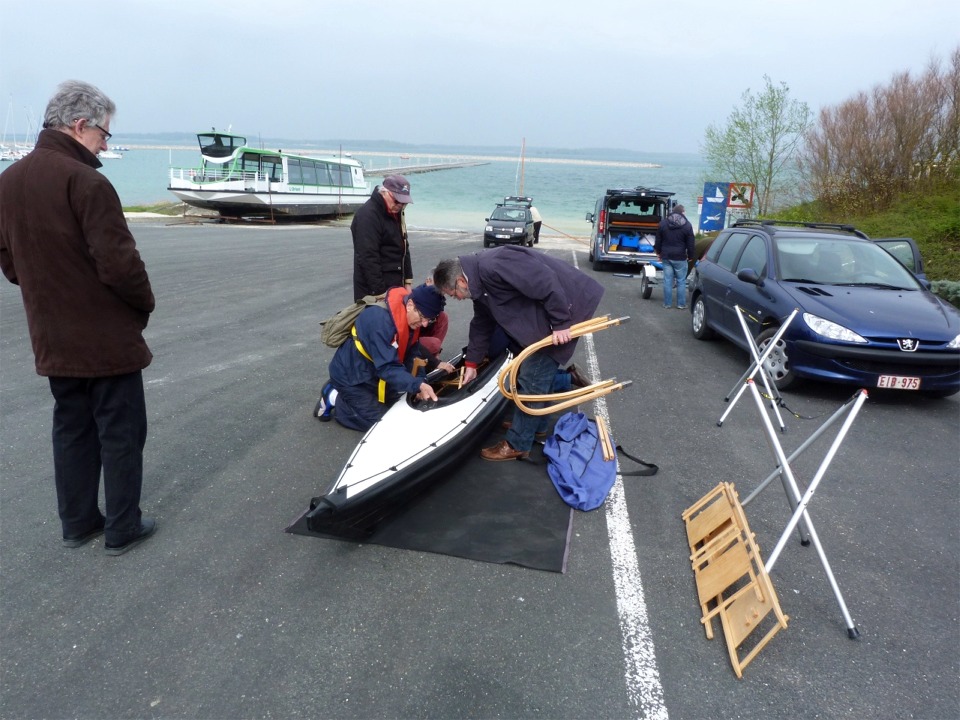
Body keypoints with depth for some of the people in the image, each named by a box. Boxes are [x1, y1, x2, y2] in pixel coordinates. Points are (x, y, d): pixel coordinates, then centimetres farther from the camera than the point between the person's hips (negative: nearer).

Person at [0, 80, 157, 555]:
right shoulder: (85, 181, -20)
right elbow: (120, 263, -23)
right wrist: (145, 302, -6)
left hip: (52, 340, 8)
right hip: (107, 338, -7)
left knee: (72, 429, 19)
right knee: (120, 434, 6)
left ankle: (77, 523, 30)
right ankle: (122, 529, 16)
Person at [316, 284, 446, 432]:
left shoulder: (410, 319, -8)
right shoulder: (380, 319, -35)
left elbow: (411, 356, -4)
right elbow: (387, 367, -36)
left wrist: (420, 384, -20)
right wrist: (418, 385, -44)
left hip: (373, 373, 9)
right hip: (351, 376, -9)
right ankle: (334, 399, 8)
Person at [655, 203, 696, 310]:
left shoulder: (663, 223, 3)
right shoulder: (687, 225, -5)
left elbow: (658, 241, 9)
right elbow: (690, 244, -2)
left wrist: (659, 253, 20)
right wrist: (690, 256, 9)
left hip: (666, 256, 3)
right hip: (680, 257, -2)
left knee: (667, 281, 6)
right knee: (681, 281, 5)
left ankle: (667, 303, 10)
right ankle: (681, 304, 9)